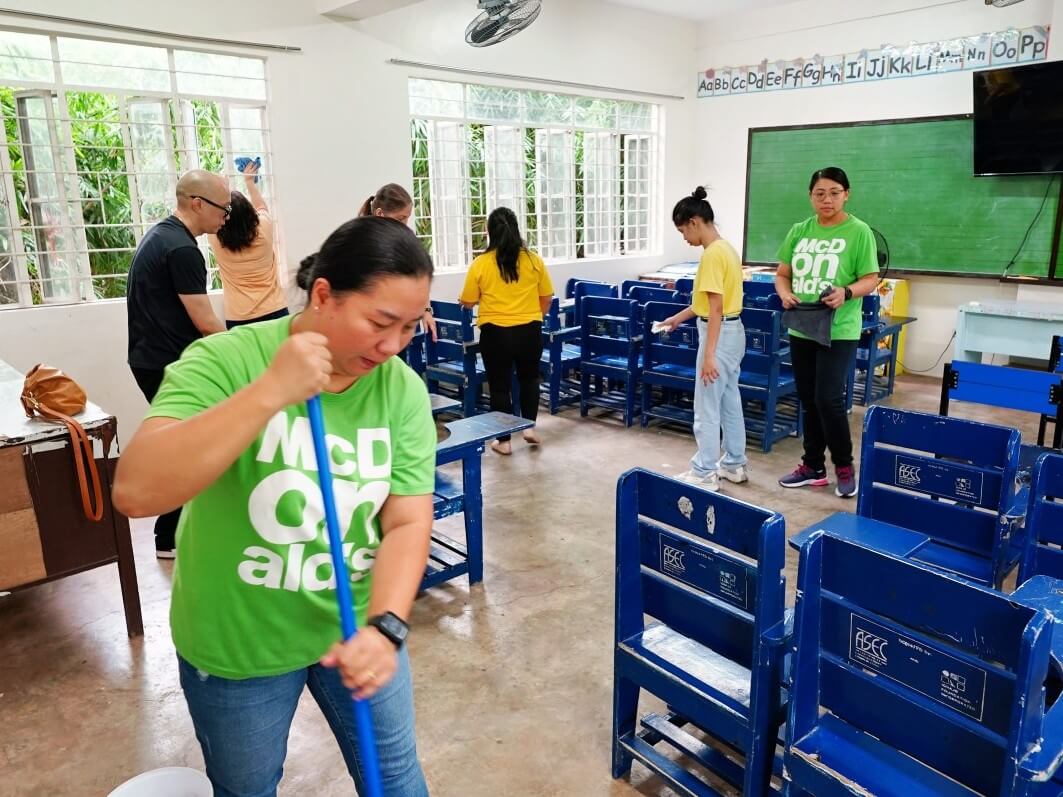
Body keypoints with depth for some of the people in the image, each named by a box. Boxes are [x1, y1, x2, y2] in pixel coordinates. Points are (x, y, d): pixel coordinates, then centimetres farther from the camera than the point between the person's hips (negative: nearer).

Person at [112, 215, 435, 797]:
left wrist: (384, 626, -28)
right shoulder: (225, 362, -22)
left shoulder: (403, 390, -13)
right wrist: (269, 391, -39)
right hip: (237, 641, -2)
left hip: (354, 627, 2)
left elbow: (408, 523, -13)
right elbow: (136, 491, -33)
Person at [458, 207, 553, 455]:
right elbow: (546, 297, 5)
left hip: (495, 333, -2)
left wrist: (474, 298, 23)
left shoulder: (480, 264, -8)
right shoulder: (534, 260, -2)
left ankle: (504, 441, 15)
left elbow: (467, 302, 0)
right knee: (529, 378, 24)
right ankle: (529, 426, 18)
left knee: (500, 385, 9)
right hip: (530, 331, 2)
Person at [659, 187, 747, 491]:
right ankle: (734, 464, 28)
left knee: (706, 408, -1)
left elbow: (716, 308, -23)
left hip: (719, 335, -10)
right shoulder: (725, 248, 11)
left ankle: (704, 473, 7)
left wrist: (708, 355, -23)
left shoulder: (713, 254, -19)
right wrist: (679, 317, 27)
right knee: (730, 402, 17)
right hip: (733, 332, 10)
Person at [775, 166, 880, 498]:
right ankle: (813, 466, 25)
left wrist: (846, 293, -25)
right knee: (808, 401, 12)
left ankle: (845, 467, 11)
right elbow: (782, 274, 11)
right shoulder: (799, 231, 9)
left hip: (839, 331, -5)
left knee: (829, 399, -9)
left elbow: (871, 280, -5)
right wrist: (785, 294, -10)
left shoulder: (859, 232, -5)